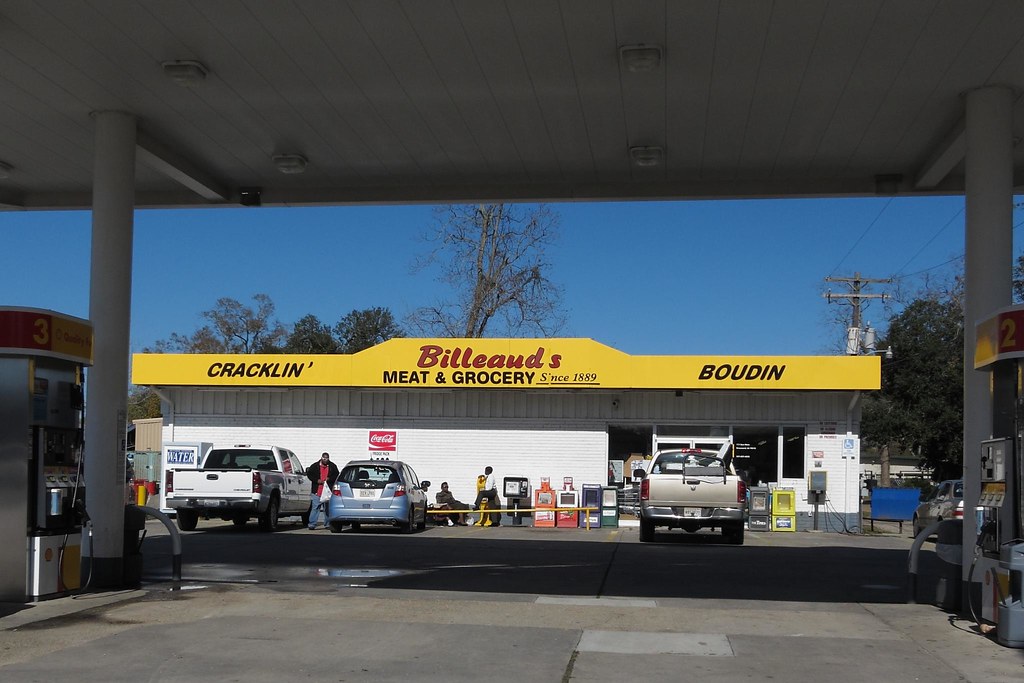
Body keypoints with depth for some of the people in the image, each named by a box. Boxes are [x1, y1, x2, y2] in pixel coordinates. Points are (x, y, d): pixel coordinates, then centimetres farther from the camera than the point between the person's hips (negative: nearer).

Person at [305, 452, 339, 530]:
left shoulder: (332, 466, 9)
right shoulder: (314, 466, 6)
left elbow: (336, 476, 9)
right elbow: (309, 474, 6)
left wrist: (329, 479, -8)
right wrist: (317, 480, -7)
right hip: (316, 492, -1)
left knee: (328, 508, 6)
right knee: (315, 508, -4)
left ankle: (327, 524, 14)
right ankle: (312, 524, -2)